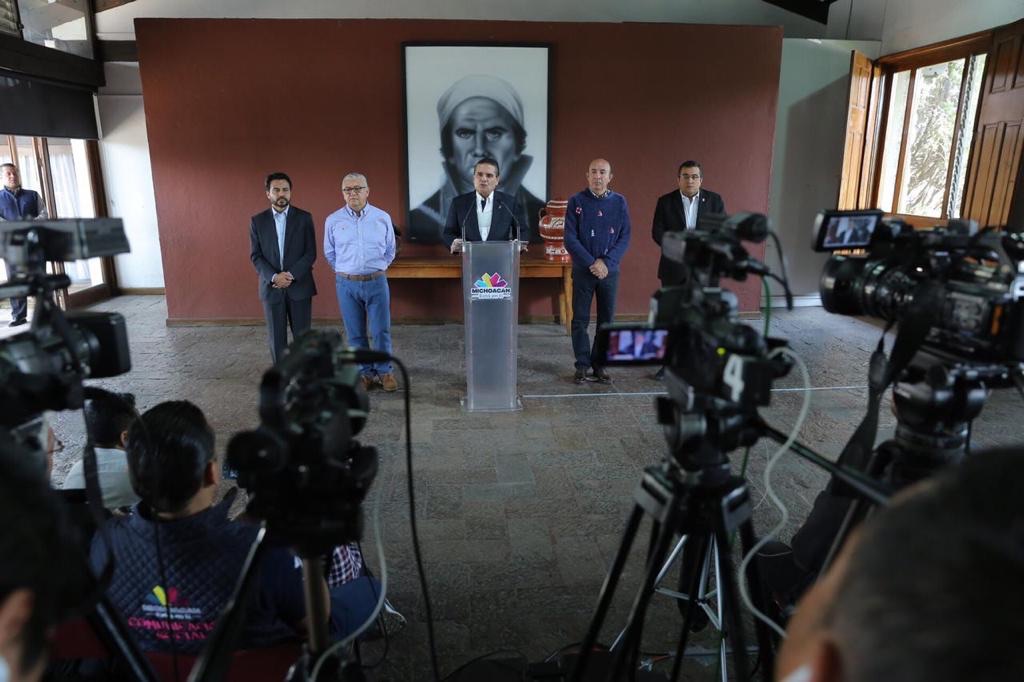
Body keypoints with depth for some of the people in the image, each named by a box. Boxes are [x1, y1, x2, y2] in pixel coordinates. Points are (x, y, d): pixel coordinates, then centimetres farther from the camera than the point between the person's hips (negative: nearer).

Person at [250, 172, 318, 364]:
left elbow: (311, 253, -3)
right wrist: (274, 277, -14)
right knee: (276, 338, 5)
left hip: (299, 286, -1)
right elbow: (255, 255, 2)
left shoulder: (304, 218, 2)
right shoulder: (257, 221, 6)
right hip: (271, 287, 1)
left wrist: (291, 275, -14)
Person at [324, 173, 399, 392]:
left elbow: (390, 250, 13)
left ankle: (384, 371, 16)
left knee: (381, 331, 0)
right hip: (347, 284, 1)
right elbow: (329, 253, 14)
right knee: (355, 334, 7)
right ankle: (365, 373, 20)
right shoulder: (333, 220, 0)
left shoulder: (382, 218, 0)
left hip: (376, 282, -1)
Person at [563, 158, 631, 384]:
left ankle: (600, 365, 17)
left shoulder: (619, 202, 2)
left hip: (610, 271, 2)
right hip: (582, 270, -1)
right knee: (580, 320, 2)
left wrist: (606, 263, -12)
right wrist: (591, 264, -14)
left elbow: (625, 238, 1)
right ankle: (582, 366, 12)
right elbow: (570, 239, -6)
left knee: (606, 320, 6)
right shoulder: (576, 201, -2)